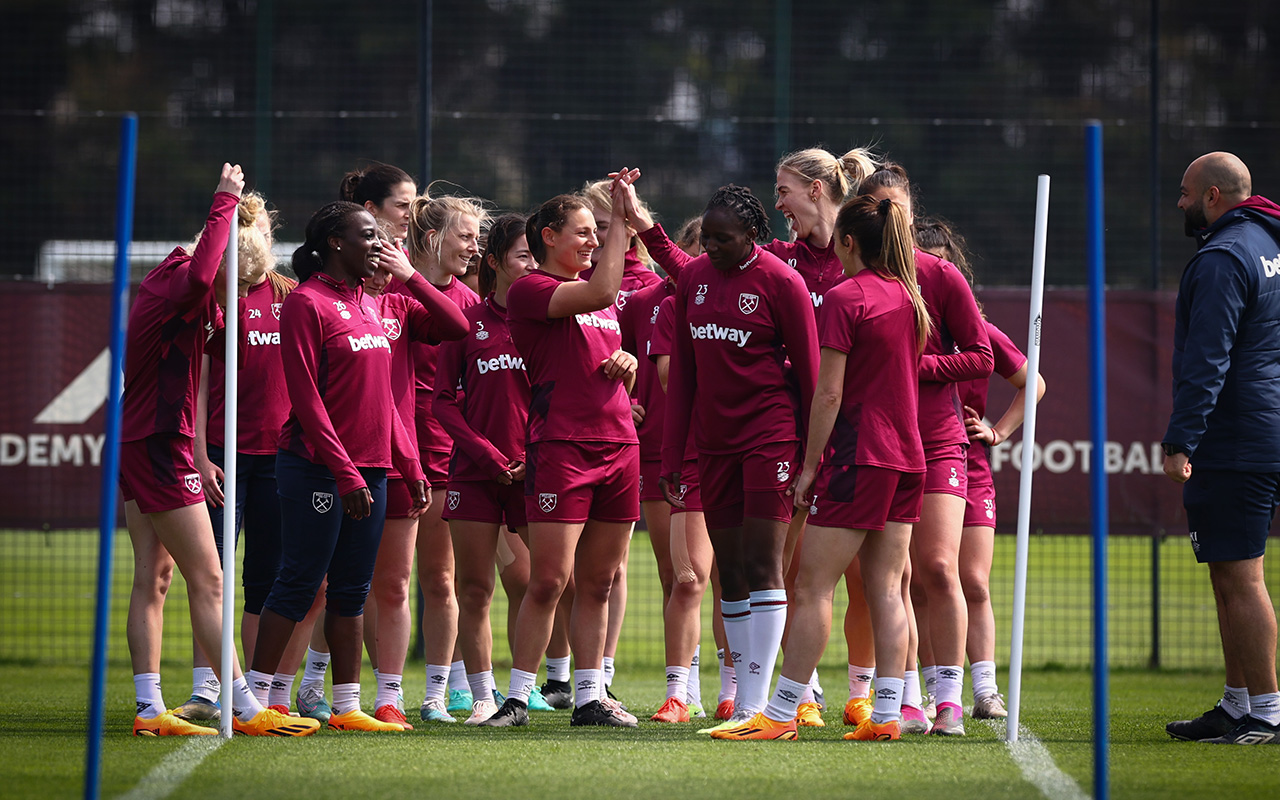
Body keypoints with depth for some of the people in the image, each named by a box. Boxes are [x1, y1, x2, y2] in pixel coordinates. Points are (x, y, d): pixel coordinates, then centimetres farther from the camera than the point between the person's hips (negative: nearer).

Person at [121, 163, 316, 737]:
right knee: (207, 581, -7)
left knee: (153, 577, 8)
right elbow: (200, 276, -43)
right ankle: (246, 710, -5)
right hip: (159, 448, -10)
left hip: (138, 446, 10)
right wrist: (225, 203, -34)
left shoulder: (169, 281, 11)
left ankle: (150, 709, 8)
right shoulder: (175, 283, -19)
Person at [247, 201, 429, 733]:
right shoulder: (307, 303, -9)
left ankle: (347, 707, 11)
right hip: (318, 469, -8)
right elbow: (306, 398, -15)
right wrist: (344, 473, -19)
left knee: (351, 590, 8)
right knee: (299, 584, -6)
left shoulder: (367, 305, 16)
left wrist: (410, 467, 14)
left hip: (368, 469, 8)